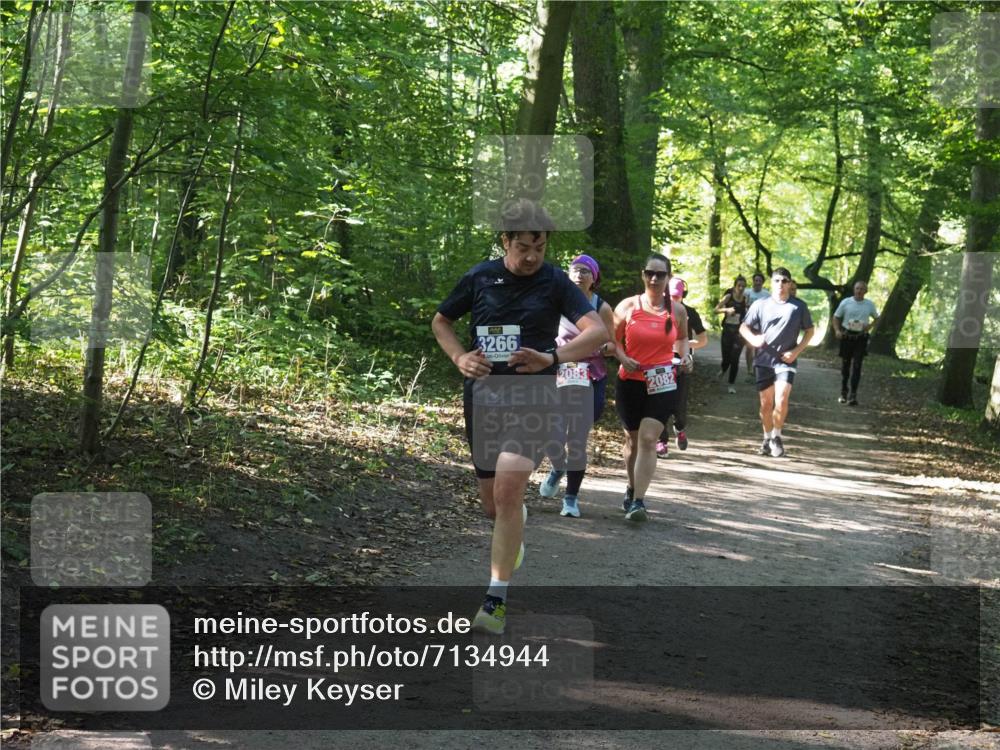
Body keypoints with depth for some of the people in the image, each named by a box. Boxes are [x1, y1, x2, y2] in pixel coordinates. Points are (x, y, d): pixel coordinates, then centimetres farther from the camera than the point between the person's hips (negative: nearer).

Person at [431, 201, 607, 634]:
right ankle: (514, 527, 49)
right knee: (492, 503, 11)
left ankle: (496, 600, -15)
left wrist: (552, 357, -28)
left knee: (508, 492, -20)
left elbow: (598, 331, -13)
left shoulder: (555, 282, -3)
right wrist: (459, 357, -1)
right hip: (482, 395, 3)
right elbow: (440, 321, 18)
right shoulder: (479, 278, 4)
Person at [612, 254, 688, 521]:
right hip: (630, 382, 1)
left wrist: (684, 355, 3)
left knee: (648, 439, -15)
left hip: (662, 385, -1)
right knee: (633, 439, 14)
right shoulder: (628, 306, -1)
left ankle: (638, 501, -19)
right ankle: (632, 488, 38)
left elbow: (682, 337, 22)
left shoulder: (677, 310, 4)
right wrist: (623, 358, -15)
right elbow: (614, 339, 4)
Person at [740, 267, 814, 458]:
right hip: (763, 361, 2)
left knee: (781, 401, -17)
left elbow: (809, 330, 9)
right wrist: (752, 338, -14)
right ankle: (767, 438, 26)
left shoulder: (798, 306, 0)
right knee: (766, 403, 7)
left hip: (785, 362, -2)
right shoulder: (760, 305, 3)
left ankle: (776, 436, 4)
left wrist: (796, 351, -4)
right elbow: (743, 327, 8)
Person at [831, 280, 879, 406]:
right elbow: (836, 317, 6)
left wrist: (870, 326, -3)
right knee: (845, 365, 9)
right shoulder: (846, 302, 0)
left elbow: (876, 318, 18)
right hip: (846, 336, 0)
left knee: (856, 366, -7)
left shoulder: (870, 305, 3)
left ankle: (853, 394, -6)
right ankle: (843, 392, 23)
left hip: (861, 338, 0)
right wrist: (837, 330, -10)